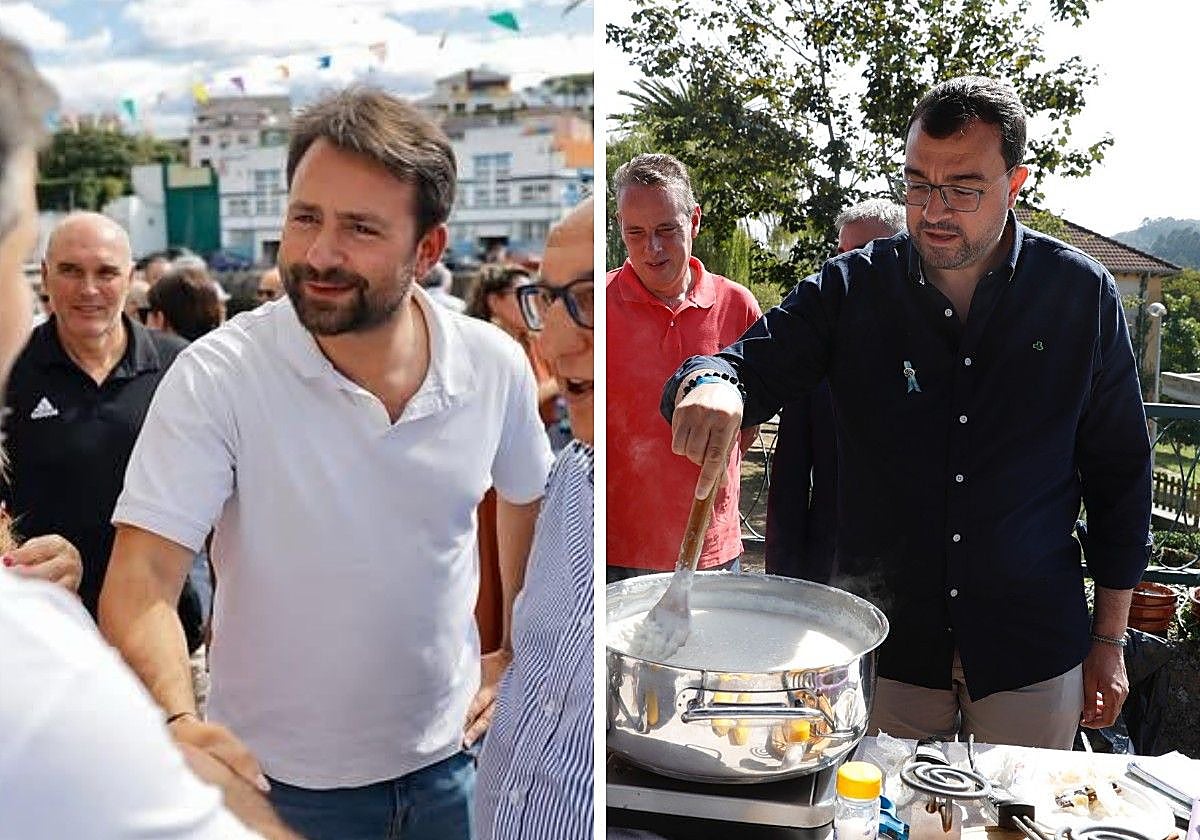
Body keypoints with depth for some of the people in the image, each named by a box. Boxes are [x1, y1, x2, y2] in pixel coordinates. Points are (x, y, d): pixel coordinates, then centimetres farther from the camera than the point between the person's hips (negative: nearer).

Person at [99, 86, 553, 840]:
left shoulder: (496, 367, -10)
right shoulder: (217, 377, -20)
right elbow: (143, 579, -23)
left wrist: (518, 655, 7)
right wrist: (180, 726, -40)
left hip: (450, 757, 3)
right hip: (272, 776, -2)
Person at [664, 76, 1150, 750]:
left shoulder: (1082, 294, -5)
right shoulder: (853, 288, -6)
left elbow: (1120, 473, 2)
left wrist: (1109, 640, 4)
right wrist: (711, 387, -34)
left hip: (1032, 651, 0)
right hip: (886, 641, 0)